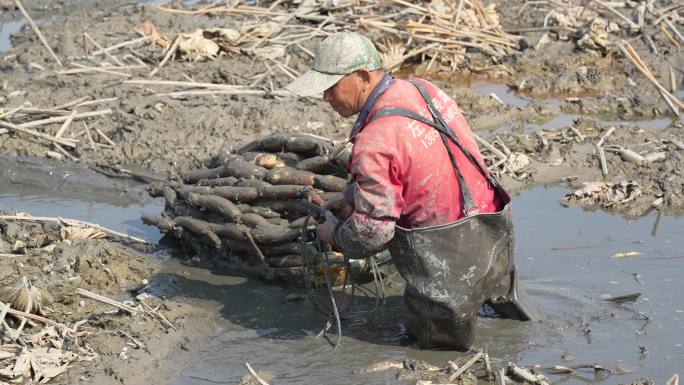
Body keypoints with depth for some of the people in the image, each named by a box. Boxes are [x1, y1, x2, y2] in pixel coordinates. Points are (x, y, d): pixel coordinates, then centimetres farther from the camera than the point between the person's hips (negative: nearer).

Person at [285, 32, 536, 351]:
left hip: (450, 257, -9)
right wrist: (353, 195, 12)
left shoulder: (374, 142, -26)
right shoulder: (420, 89, 1)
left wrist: (336, 234, -1)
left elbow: (371, 232, -21)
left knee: (430, 337, 16)